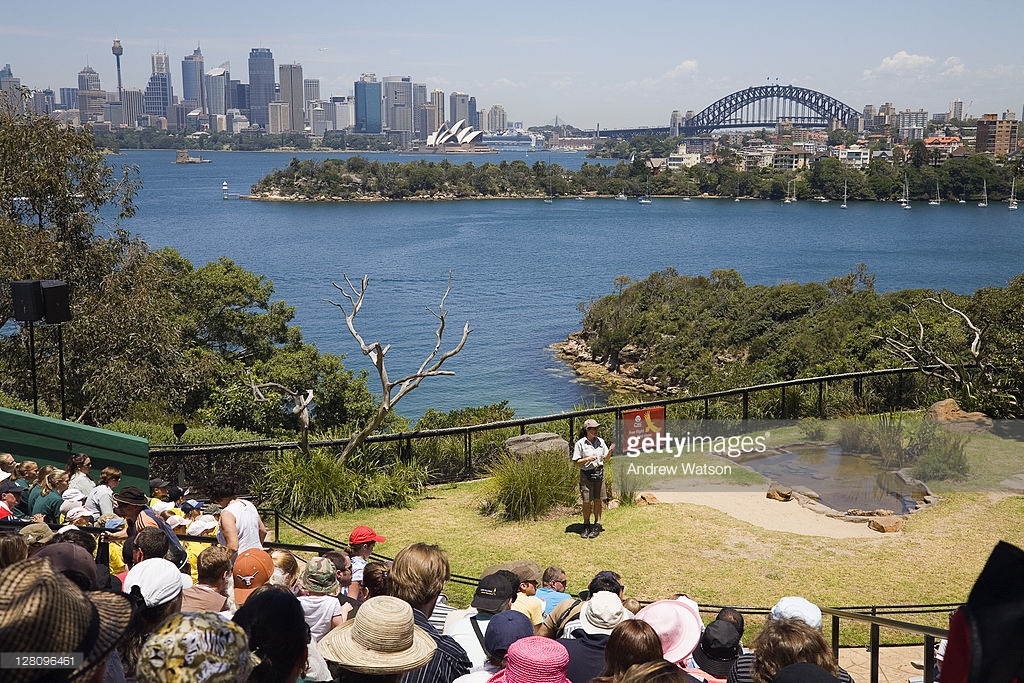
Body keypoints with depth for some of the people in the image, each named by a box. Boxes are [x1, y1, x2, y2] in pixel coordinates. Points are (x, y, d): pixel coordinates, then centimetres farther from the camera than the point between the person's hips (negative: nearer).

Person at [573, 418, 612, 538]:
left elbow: (605, 459, 11)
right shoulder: (580, 444, -6)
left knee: (598, 500, 6)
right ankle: (586, 526, 14)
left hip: (599, 473, 3)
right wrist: (587, 459, -19)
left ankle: (597, 526, 13)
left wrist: (610, 451, -8)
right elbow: (575, 462, -5)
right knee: (586, 501, 0)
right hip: (586, 474, -3)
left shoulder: (601, 441, 7)